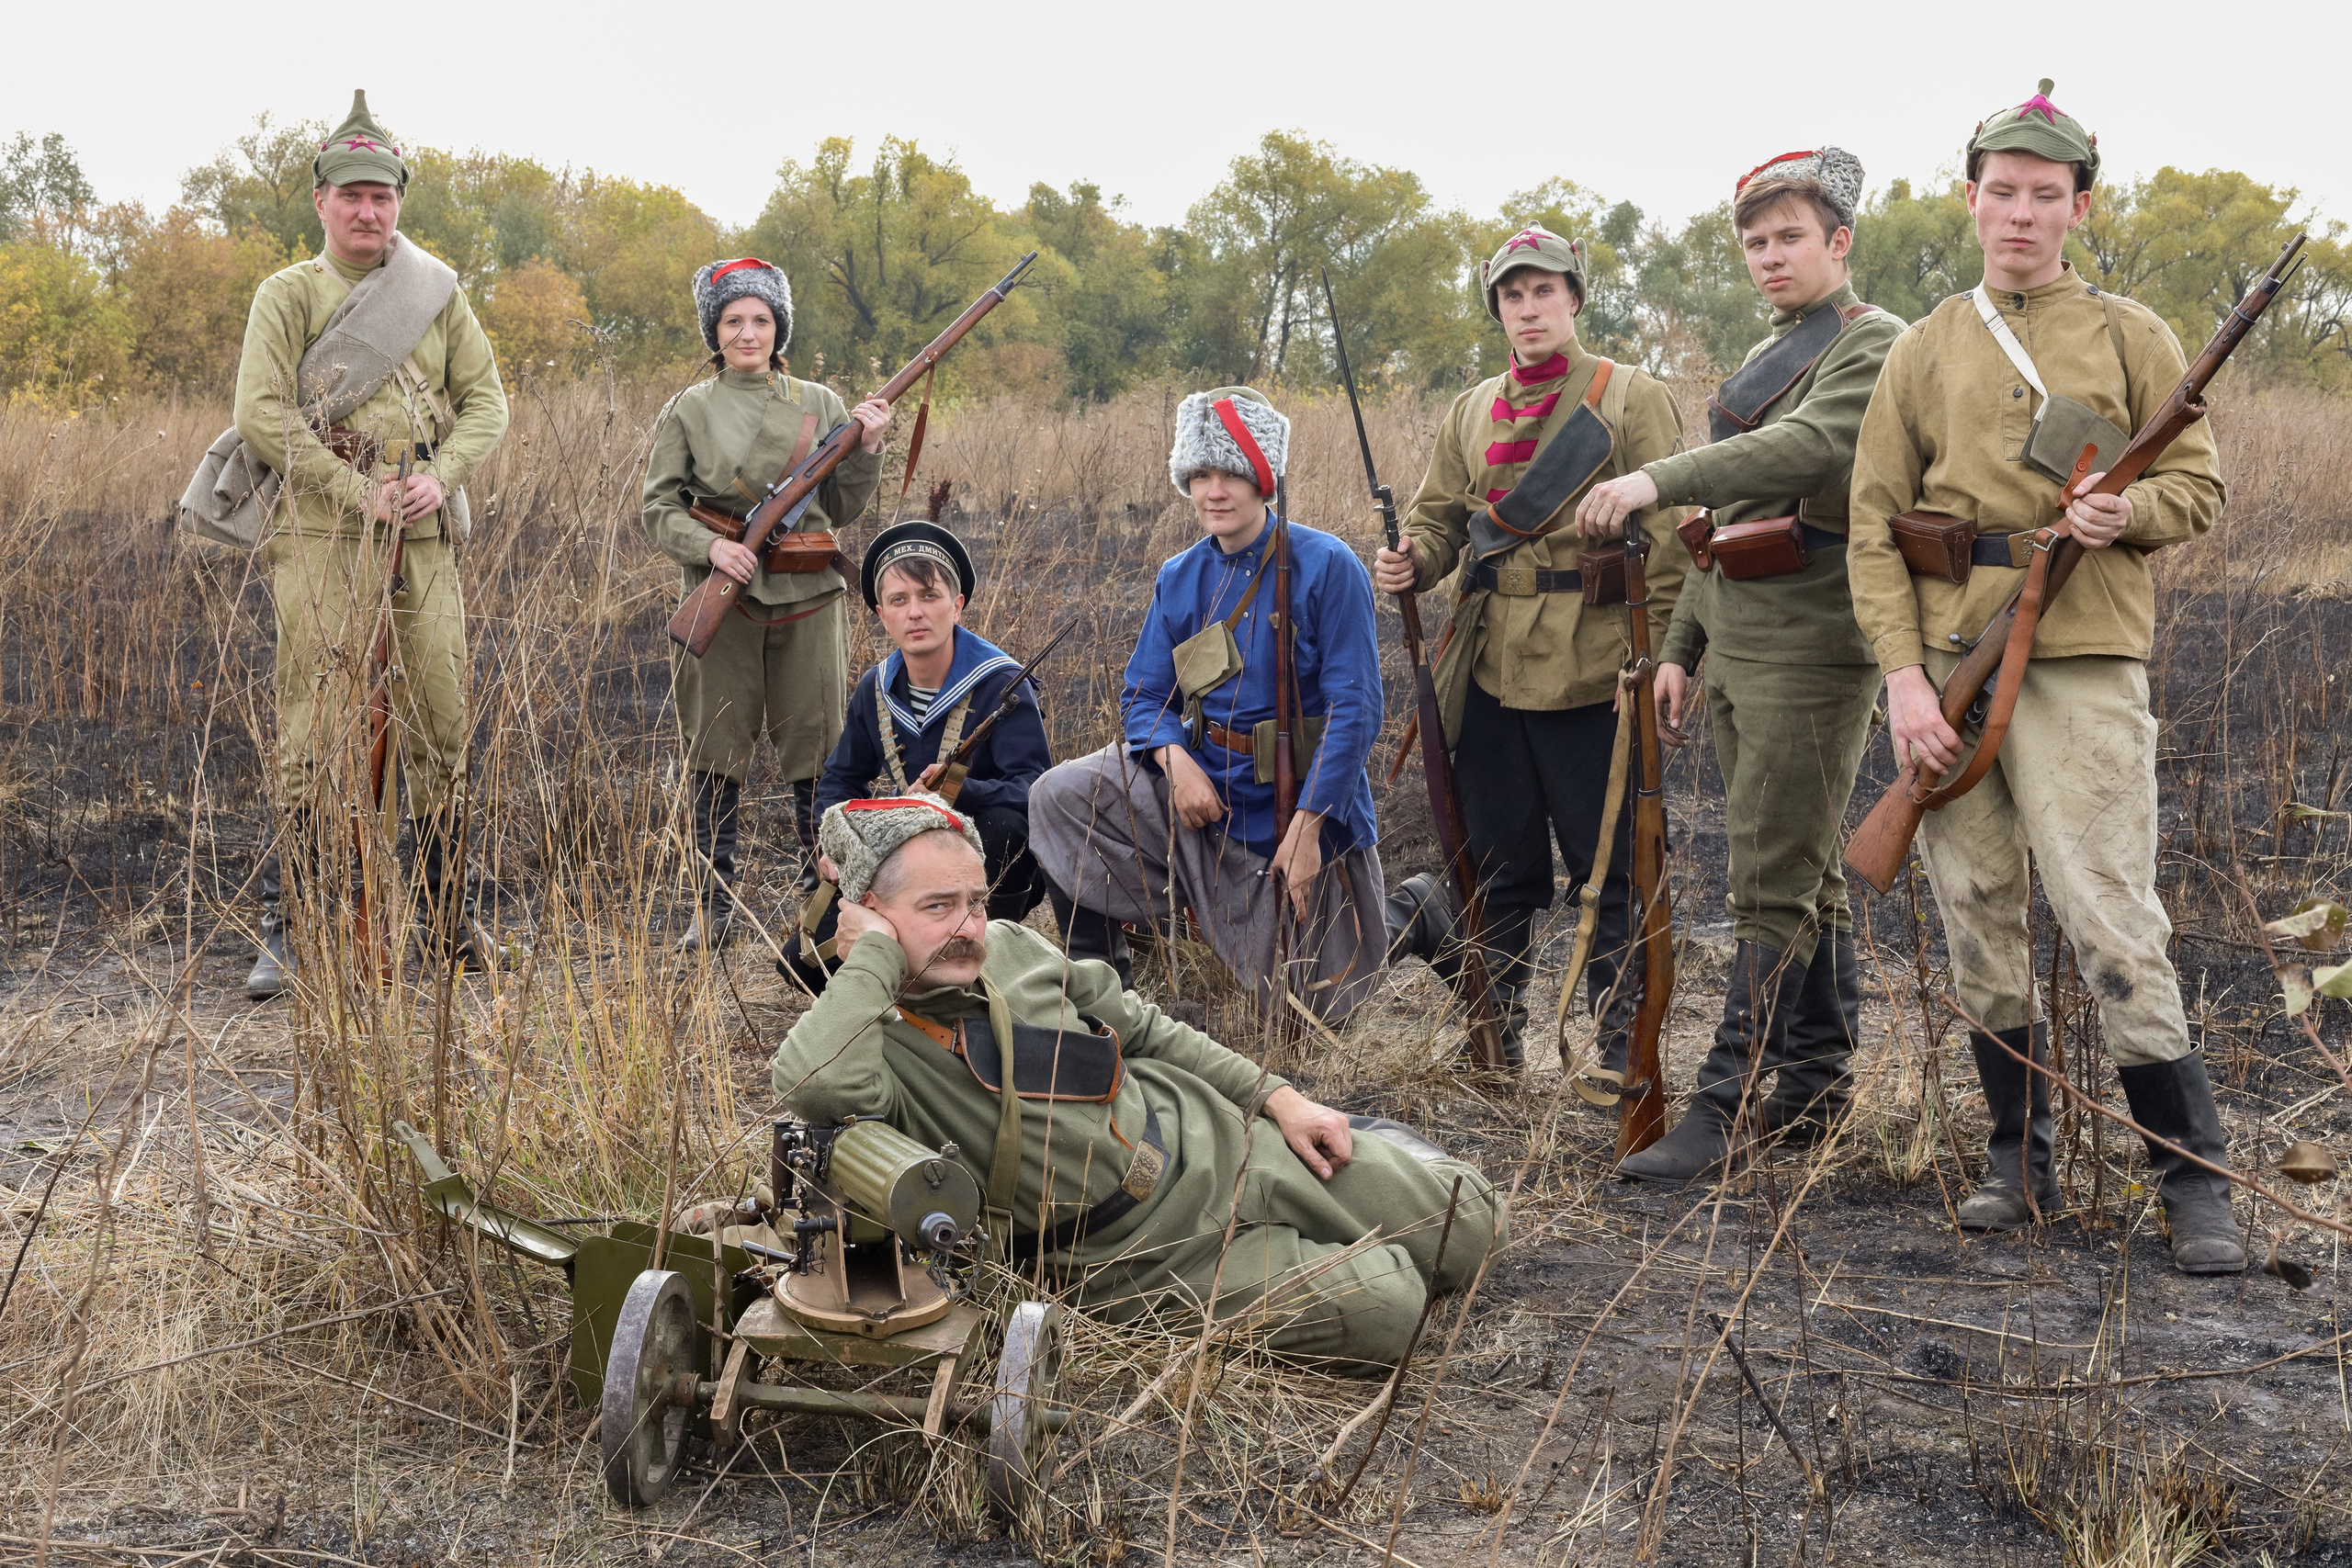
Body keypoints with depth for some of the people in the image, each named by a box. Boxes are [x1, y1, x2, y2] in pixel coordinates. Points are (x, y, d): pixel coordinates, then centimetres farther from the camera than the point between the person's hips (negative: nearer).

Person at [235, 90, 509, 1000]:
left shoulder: (439, 291, 13)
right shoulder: (288, 295, 3)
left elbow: (486, 399, 10)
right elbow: (261, 415, -7)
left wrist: (441, 477, -8)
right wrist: (361, 493, -13)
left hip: (427, 539, 4)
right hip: (323, 536, -4)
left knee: (440, 731, 7)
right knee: (314, 735, -7)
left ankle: (448, 922, 18)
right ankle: (285, 933, -1)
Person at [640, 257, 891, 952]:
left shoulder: (819, 405, 9)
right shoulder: (688, 411, 5)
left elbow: (842, 508, 11)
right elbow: (659, 509, 2)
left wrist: (866, 449, -6)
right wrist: (711, 546, -15)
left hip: (808, 598, 1)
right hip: (722, 600, -1)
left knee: (816, 752, 3)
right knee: (716, 758, 2)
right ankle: (713, 908, 10)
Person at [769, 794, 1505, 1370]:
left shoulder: (1008, 948, 2)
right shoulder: (868, 1039, -17)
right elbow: (814, 1083, -43)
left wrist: (1277, 1097, 9)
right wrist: (875, 954, -27)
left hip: (1215, 1139, 5)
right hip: (1156, 1254, -5)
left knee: (1470, 1225, 6)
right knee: (1381, 1309, -20)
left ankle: (1369, 1146, 35)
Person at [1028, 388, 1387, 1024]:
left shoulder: (1326, 567, -14)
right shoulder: (1179, 580, 2)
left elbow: (1355, 708, -17)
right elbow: (1145, 695, 5)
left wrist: (1306, 826, -22)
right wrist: (1176, 761, -18)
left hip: (1306, 803, -4)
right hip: (1205, 783, 4)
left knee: (1323, 1004, 3)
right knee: (1061, 798, -14)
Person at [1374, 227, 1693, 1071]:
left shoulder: (1631, 398, 0)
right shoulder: (1470, 413, 15)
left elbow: (1668, 538, -5)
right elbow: (1440, 515, 17)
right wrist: (1412, 559, -7)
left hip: (1590, 671, -4)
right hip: (1490, 669, 5)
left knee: (1608, 864, 0)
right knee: (1498, 859, 11)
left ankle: (1625, 1047, 10)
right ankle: (1495, 1039, 22)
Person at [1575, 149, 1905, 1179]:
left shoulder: (1875, 344, -7)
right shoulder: (1764, 358, 21)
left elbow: (1809, 446, -27)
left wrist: (1657, 479, -37)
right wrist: (1681, 646, 20)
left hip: (1813, 650, -9)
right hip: (1738, 648, 9)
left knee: (1773, 884, -10)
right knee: (1805, 876, 13)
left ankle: (1725, 1111, -10)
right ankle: (1816, 1092, 20)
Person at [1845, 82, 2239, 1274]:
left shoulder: (2130, 337, 8)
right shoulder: (1924, 351, 12)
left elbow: (2201, 485, 8)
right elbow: (1874, 526, 7)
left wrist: (2128, 511, -16)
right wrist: (1904, 672, -5)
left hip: (2080, 662, -3)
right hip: (1946, 662, 3)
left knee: (2112, 918, -9)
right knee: (1978, 918, 7)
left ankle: (2194, 1179, 0)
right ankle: (2018, 1157, 19)